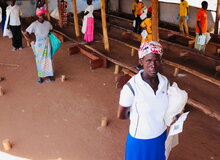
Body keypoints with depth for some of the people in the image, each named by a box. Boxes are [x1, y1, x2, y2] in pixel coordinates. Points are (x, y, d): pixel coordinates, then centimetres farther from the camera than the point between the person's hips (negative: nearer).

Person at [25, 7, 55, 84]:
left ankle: (50, 74, 21)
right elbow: (26, 33, -13)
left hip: (47, 43, 3)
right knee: (40, 60, 6)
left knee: (48, 59, 8)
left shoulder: (47, 23, -3)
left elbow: (51, 29, 19)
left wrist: (47, 35, 7)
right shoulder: (34, 24, -14)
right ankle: (41, 76, 17)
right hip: (39, 44, -3)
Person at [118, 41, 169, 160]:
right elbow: (121, 115, -13)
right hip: (140, 140, -4)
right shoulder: (131, 87, -28)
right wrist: (139, 115, -2)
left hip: (161, 136, 5)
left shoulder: (165, 81, -12)